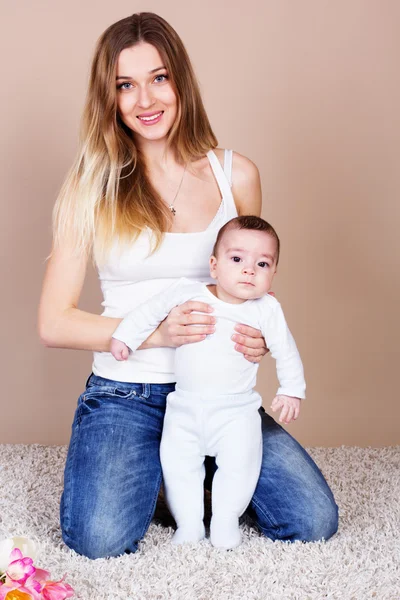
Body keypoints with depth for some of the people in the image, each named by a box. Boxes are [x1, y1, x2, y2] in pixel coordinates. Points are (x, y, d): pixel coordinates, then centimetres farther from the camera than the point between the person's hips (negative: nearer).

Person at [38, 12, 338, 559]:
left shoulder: (235, 175, 4)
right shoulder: (94, 186, -2)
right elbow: (53, 322, -4)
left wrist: (261, 335, -7)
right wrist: (156, 331, -18)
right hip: (124, 395, -2)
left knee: (314, 521, -12)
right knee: (100, 540, -25)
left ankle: (198, 472, 15)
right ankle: (148, 472, 9)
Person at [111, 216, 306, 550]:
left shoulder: (266, 310, -6)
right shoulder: (188, 293, -5)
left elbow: (286, 351, 3)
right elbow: (151, 311, 6)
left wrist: (291, 390, 1)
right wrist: (125, 336, 3)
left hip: (236, 409, -1)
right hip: (185, 406, 2)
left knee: (240, 461, -13)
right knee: (176, 460, -1)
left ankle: (226, 521, 9)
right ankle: (188, 523, 16)